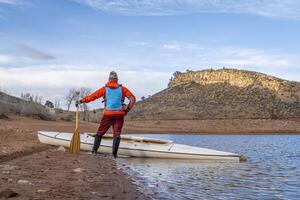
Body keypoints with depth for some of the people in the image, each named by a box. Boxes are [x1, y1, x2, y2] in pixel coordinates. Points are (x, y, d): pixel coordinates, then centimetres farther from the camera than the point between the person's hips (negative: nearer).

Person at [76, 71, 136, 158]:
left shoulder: (105, 88, 5)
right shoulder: (122, 88, 7)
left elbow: (92, 96, 4)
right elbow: (132, 98, 3)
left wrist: (81, 101, 12)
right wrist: (127, 109, 7)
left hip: (108, 114, 0)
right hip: (119, 114, 1)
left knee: (99, 133, 10)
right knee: (117, 134, 4)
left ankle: (94, 151, 3)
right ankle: (114, 155, -3)